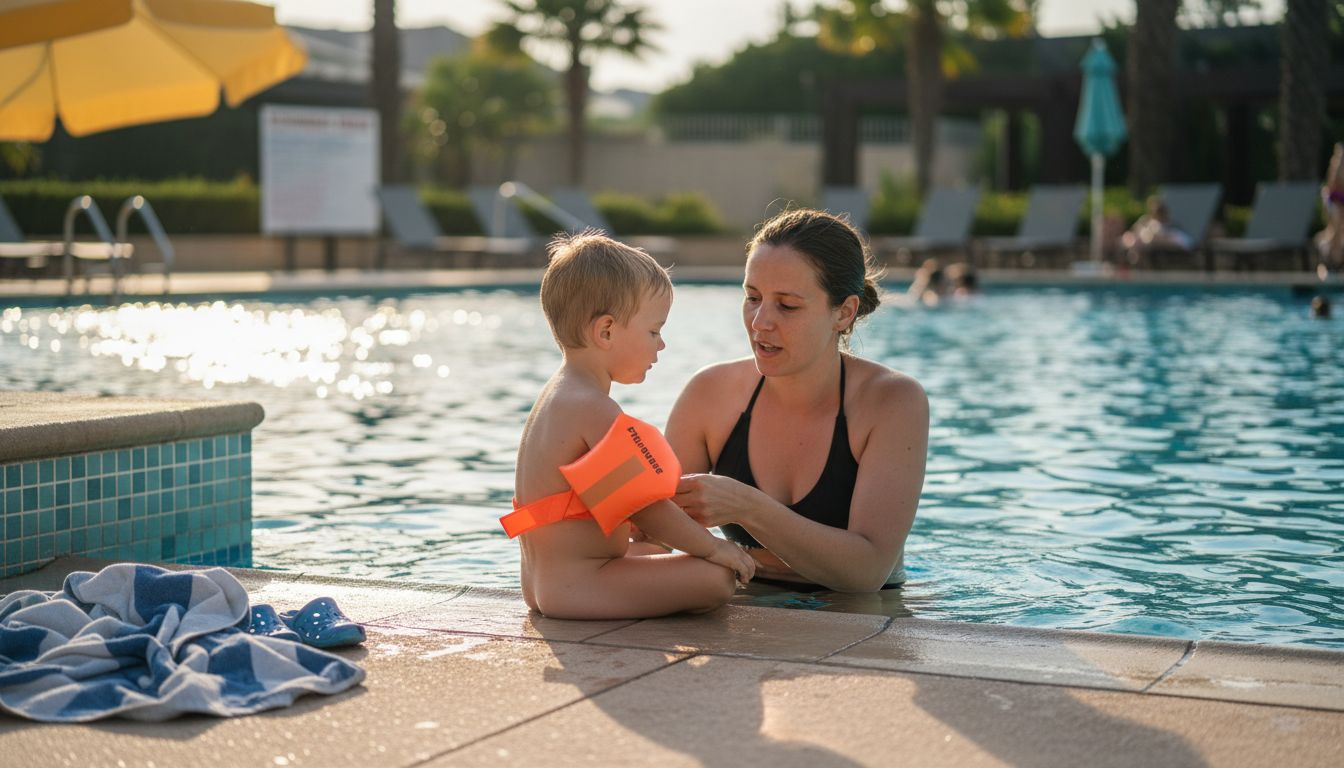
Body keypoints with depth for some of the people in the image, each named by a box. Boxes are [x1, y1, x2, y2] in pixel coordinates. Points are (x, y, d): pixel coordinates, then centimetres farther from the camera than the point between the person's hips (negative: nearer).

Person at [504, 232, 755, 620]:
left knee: (658, 556, 34)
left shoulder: (556, 394, 15)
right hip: (576, 587, -11)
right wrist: (712, 547, -10)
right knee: (716, 579, -15)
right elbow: (642, 505, -20)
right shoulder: (595, 409, -19)